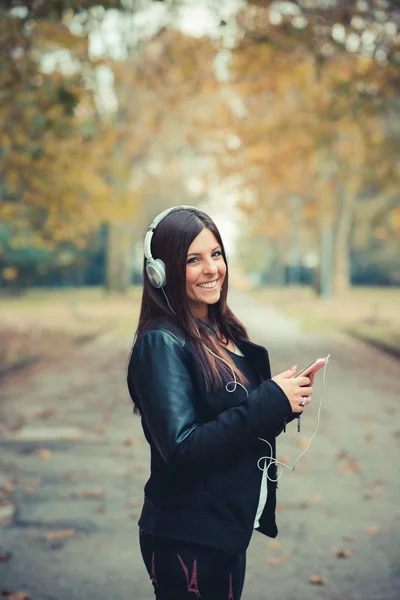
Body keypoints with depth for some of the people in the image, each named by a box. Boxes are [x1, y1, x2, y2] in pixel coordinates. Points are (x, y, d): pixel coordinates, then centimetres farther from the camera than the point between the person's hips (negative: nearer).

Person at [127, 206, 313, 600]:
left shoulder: (223, 334, 6)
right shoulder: (161, 344, -17)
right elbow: (181, 449, -24)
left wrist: (285, 400, -8)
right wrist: (271, 401, -21)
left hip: (229, 532, 8)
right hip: (187, 541, -7)